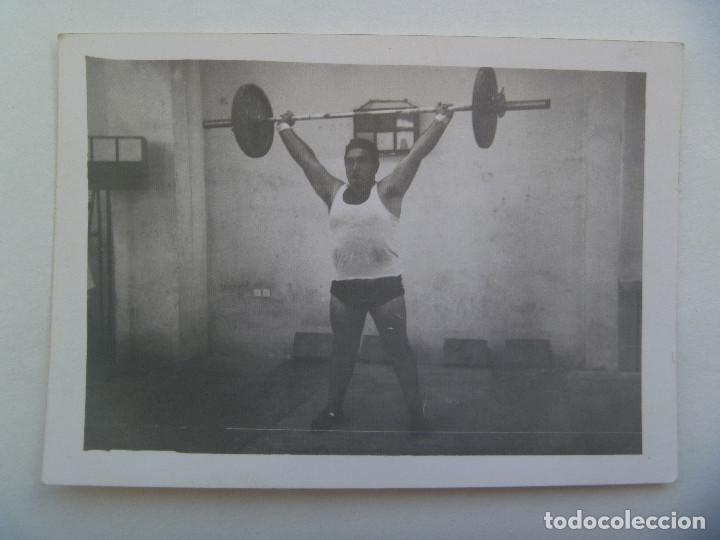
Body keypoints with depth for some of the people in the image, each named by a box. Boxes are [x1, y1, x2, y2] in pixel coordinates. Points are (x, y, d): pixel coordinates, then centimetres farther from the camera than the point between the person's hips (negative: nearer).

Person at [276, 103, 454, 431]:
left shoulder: (388, 192, -4)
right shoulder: (333, 193, 6)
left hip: (385, 287, -4)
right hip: (343, 288, 4)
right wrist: (284, 128, 21)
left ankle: (416, 413, 18)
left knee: (399, 353, 5)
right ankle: (333, 410, 32)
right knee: (341, 353, 16)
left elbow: (418, 152, -4)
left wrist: (441, 119, -2)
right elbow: (305, 158, 14)